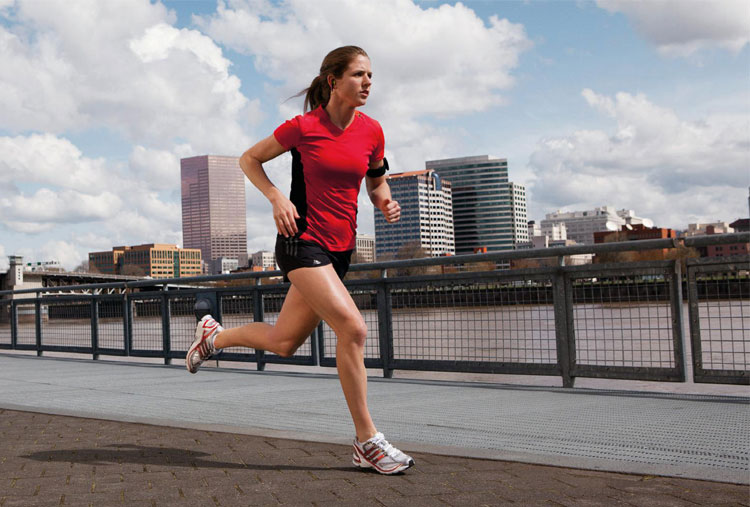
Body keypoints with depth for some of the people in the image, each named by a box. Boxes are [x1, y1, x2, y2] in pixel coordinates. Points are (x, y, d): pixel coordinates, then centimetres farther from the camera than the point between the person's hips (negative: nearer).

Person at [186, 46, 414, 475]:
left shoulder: (372, 131, 3)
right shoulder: (303, 127, -9)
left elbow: (376, 180, 19)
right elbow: (249, 159, 4)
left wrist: (385, 203, -3)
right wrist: (277, 197, -12)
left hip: (341, 249, 6)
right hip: (302, 242, -6)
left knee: (284, 343, 13)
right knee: (353, 328, -20)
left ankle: (215, 335, 41)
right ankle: (367, 442, -9)